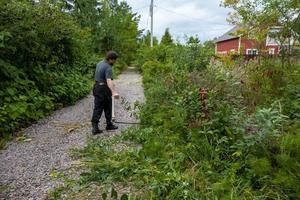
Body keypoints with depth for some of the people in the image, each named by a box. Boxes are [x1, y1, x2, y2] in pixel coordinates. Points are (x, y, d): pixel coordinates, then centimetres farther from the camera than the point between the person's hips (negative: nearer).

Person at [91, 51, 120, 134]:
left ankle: (95, 127, 1)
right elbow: (109, 81, -34)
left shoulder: (99, 63, 10)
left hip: (97, 88, 8)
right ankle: (109, 125, 23)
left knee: (97, 108, 5)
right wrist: (114, 92, -46)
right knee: (107, 108, 9)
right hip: (104, 89, -8)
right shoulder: (108, 68, -18)